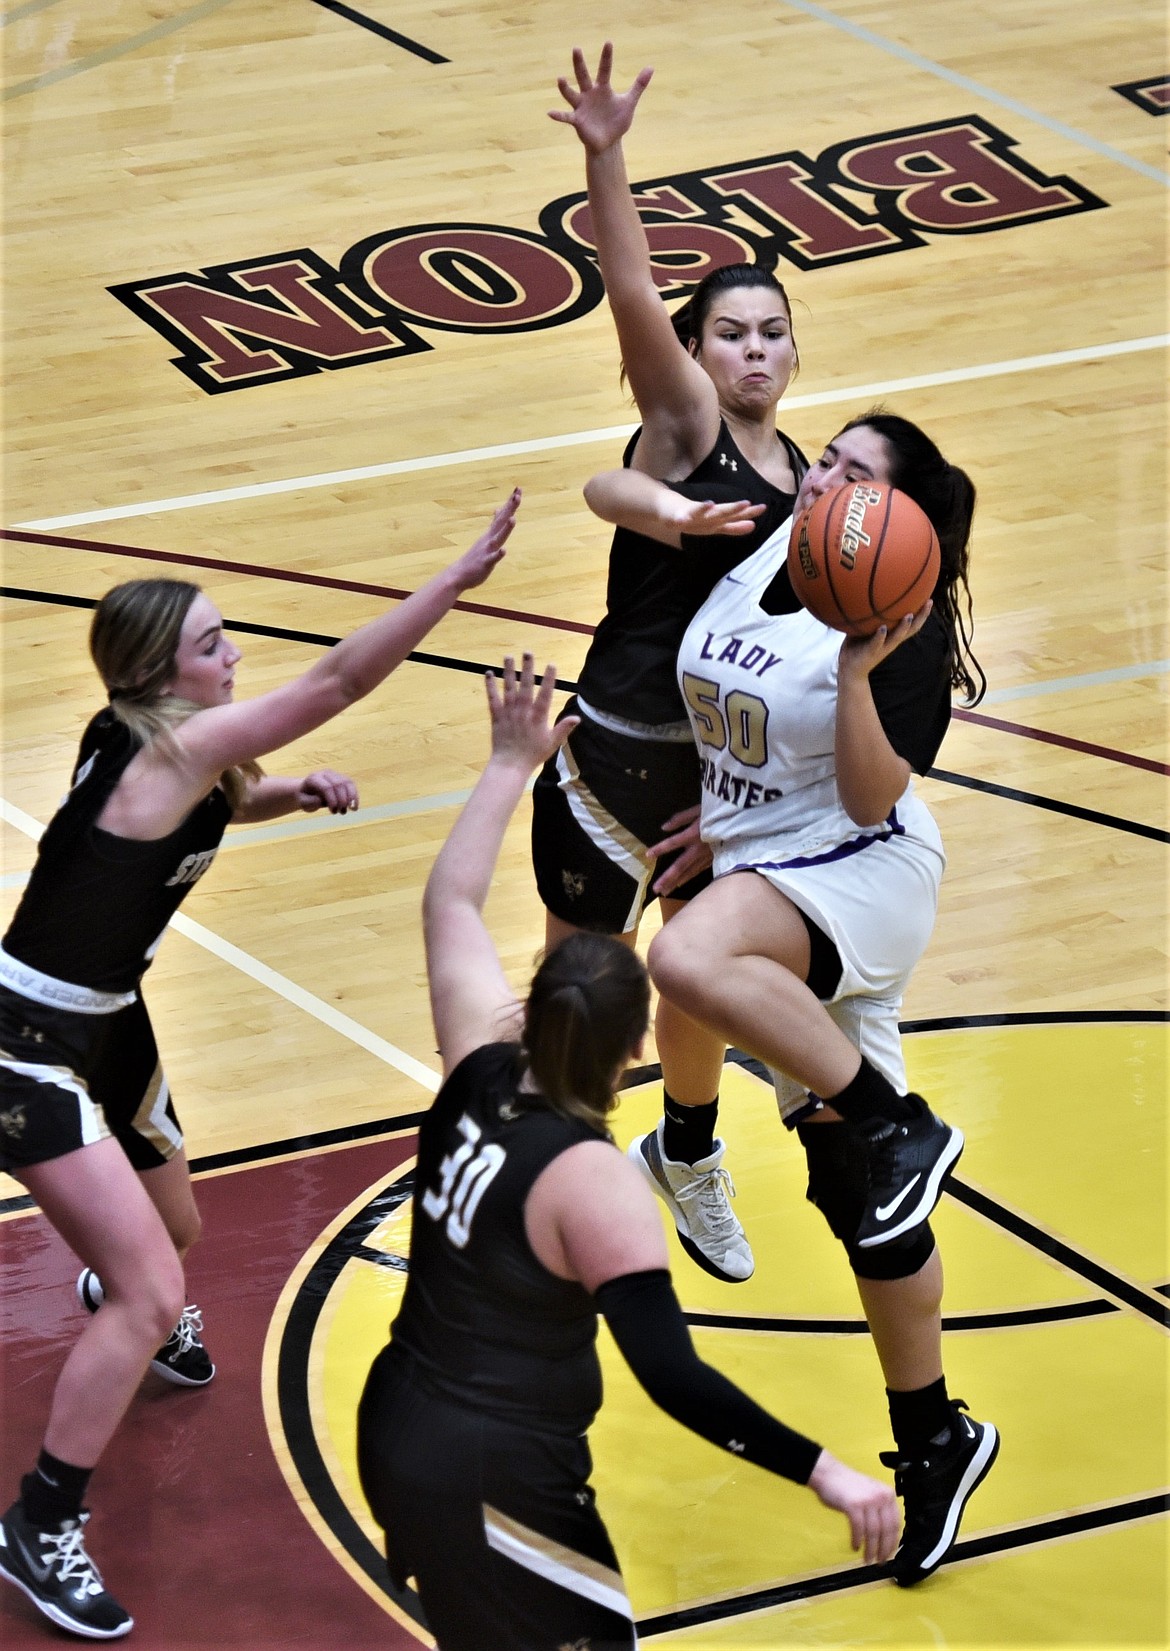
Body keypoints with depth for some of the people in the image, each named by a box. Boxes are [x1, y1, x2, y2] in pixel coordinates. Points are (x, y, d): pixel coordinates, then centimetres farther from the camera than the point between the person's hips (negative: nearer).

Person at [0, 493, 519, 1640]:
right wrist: (461, 576, -30)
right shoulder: (170, 746, -23)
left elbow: (215, 804, 27)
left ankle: (124, 1305, 66)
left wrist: (295, 795, 6)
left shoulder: (152, 744, 3)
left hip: (104, 1027, 10)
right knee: (150, 1291, -15)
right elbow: (337, 683, -28)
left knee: (169, 1232, 30)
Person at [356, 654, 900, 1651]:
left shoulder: (480, 1074, -2)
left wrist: (513, 765, 25)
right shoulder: (592, 1184, -21)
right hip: (493, 1486, -8)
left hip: (393, 1429, 8)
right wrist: (823, 1472, -30)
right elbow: (672, 1375, -29)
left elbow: (450, 906, 16)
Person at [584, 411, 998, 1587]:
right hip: (764, 880, 7)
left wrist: (859, 673, -31)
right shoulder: (756, 548, 3)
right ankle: (934, 1440, 23)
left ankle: (897, 1125, -23)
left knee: (687, 960, -39)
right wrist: (666, 509, -10)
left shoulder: (904, 626, -14)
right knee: (852, 1191, 11)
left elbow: (871, 799, -19)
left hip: (859, 879, -7)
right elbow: (606, 489, 10)